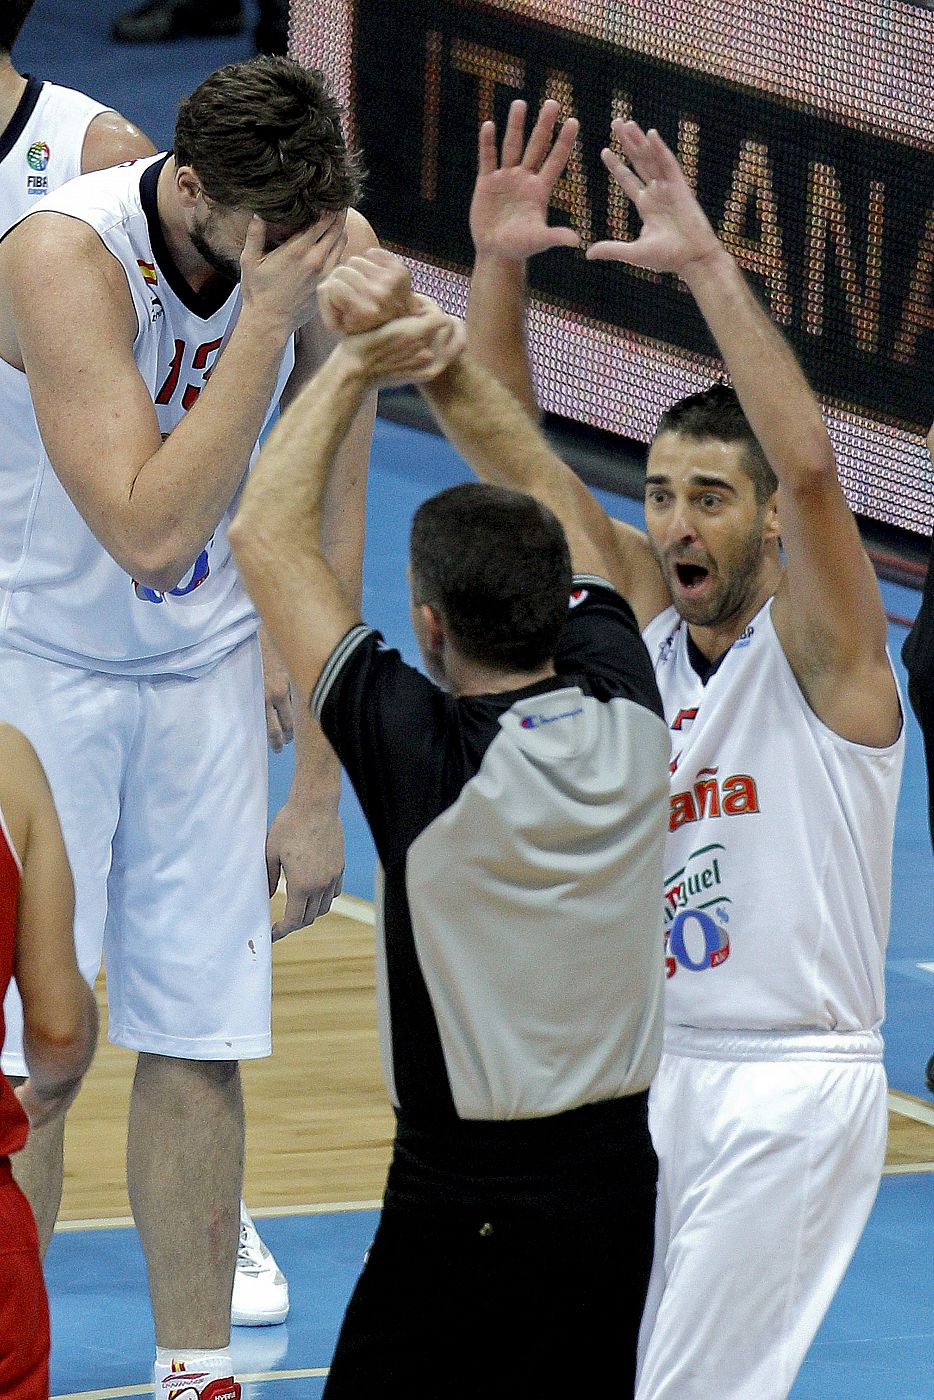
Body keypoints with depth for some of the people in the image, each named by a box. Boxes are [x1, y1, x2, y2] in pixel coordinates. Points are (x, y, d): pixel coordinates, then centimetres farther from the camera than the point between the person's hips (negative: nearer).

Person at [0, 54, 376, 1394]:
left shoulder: (321, 256, -10)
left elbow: (326, 521, 0)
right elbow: (151, 532, -34)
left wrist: (318, 783, 2)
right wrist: (267, 320, -36)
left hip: (205, 671, 4)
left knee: (201, 1042, 4)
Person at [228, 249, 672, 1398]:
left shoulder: (425, 758, -20)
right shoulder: (625, 714, -6)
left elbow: (265, 535, -13)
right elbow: (562, 510, 11)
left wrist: (356, 363, -5)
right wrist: (438, 356, 7)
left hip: (466, 1206, -6)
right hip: (622, 1179, 6)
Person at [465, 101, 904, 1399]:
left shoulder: (818, 645, -8)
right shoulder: (643, 614, 9)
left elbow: (807, 461, -27)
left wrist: (705, 264, -30)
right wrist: (499, 270, -10)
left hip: (790, 1089, -6)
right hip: (645, 1070, 6)